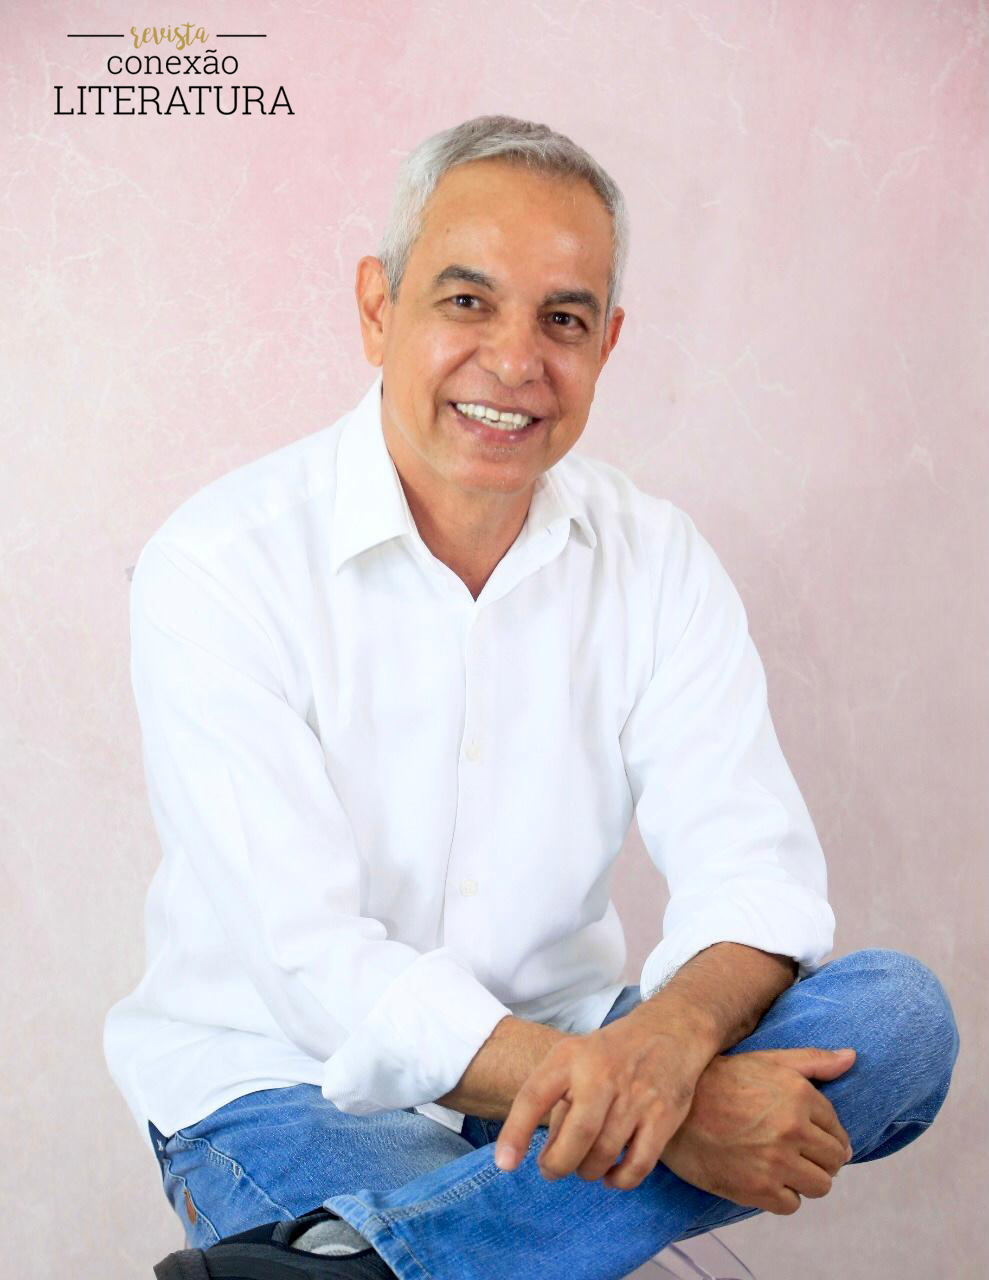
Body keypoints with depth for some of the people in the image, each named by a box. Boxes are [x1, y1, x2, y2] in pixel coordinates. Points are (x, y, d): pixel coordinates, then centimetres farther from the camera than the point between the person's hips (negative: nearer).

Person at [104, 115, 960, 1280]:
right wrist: (669, 1108, -29)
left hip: (562, 1062, 8)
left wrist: (668, 1035, -31)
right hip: (288, 1083, -7)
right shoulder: (217, 569, -13)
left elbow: (755, 867, -6)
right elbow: (320, 971, -20)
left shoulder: (657, 560, 2)